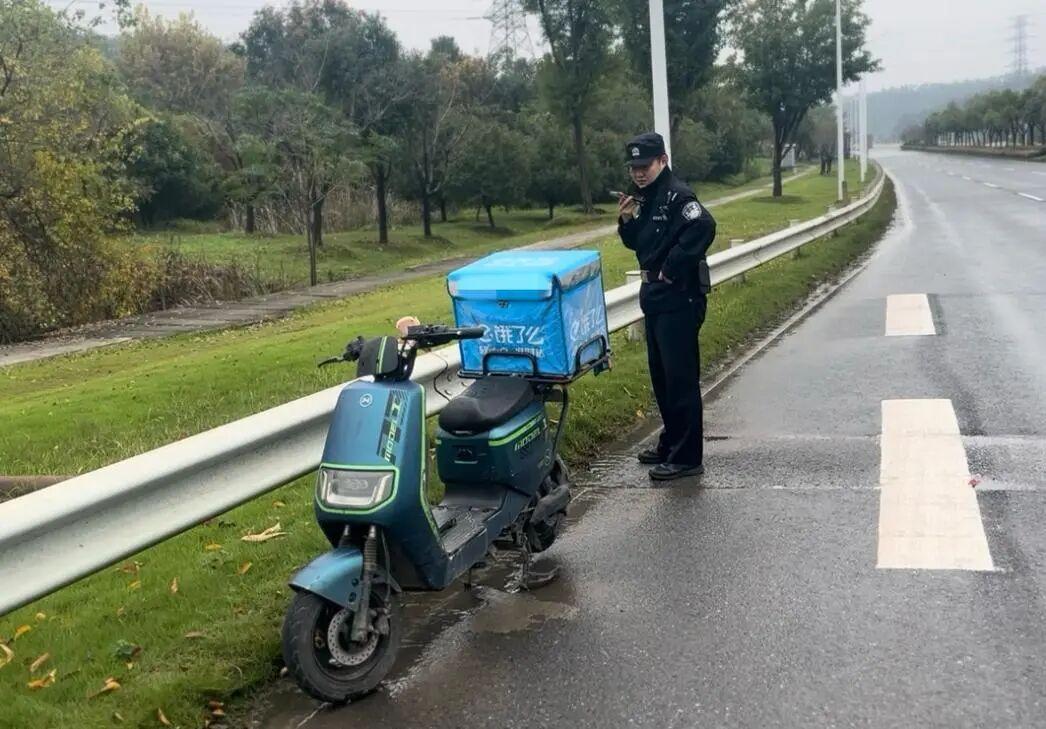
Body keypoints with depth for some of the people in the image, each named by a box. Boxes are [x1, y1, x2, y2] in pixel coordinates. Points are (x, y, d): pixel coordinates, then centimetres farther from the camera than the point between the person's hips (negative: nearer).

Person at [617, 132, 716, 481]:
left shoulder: (676, 195, -15)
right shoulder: (646, 198, 13)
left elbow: (704, 227, -32)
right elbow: (638, 243, 22)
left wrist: (670, 269, -25)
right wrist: (626, 221, 2)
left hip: (679, 299, -10)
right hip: (655, 296, 10)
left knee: (681, 379, -5)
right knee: (661, 376, 17)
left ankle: (687, 457, 1)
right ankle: (671, 443, 30)